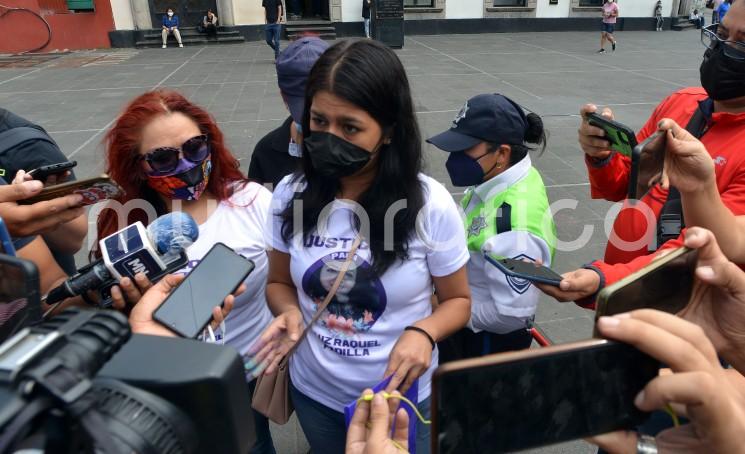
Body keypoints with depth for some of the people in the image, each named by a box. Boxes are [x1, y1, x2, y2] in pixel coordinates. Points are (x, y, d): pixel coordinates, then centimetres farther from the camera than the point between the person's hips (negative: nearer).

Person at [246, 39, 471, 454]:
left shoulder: (431, 205, -20)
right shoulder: (291, 195, -12)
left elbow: (458, 300, -6)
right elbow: (280, 283, 3)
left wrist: (423, 333, -26)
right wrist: (289, 312, -19)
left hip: (403, 397, -2)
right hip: (315, 393, 3)